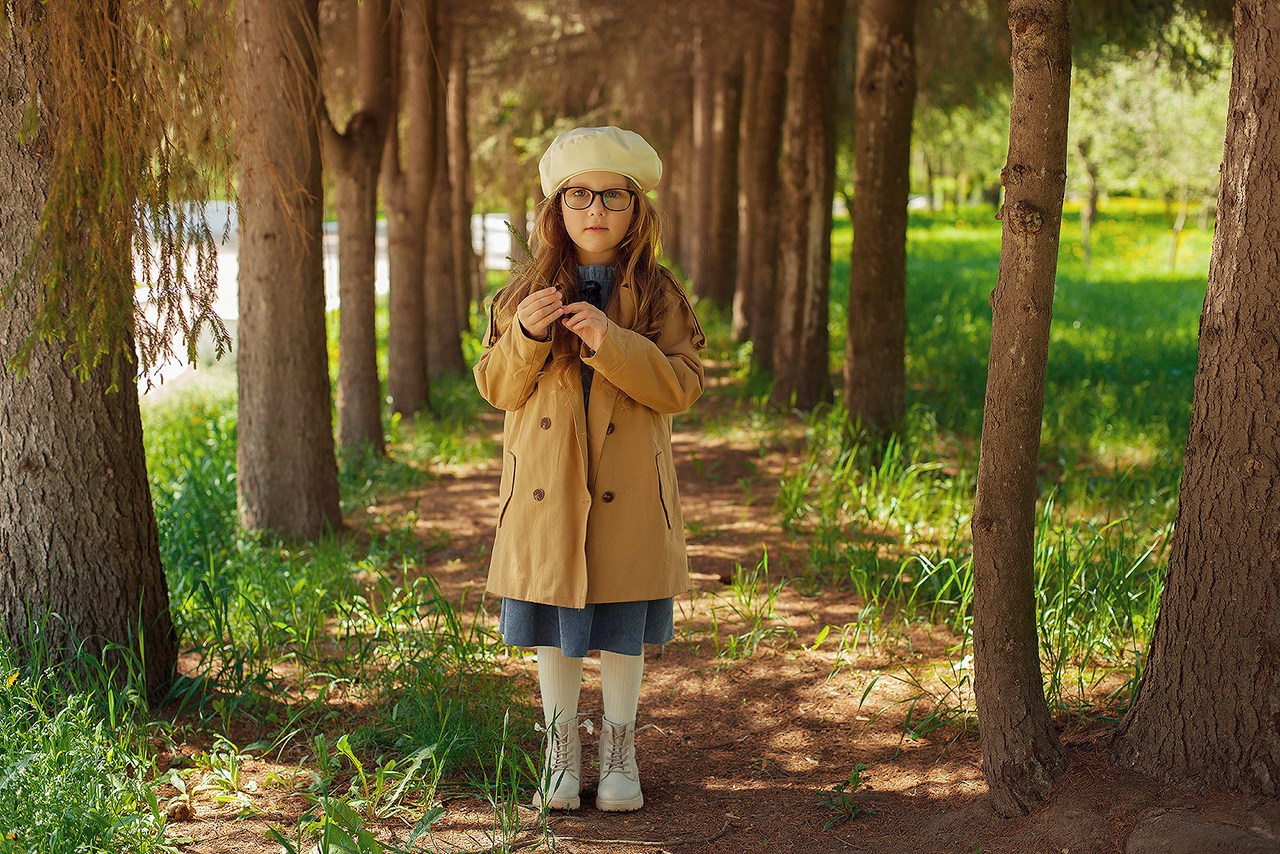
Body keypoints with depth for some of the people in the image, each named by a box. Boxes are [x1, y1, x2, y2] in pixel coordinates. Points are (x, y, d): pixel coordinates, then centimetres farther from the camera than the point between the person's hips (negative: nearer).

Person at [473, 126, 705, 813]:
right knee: (552, 624, 9)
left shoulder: (658, 294, -1)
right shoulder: (527, 292, 3)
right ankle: (561, 752, 24)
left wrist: (614, 344, -23)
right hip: (547, 484, 1)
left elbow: (683, 386, -9)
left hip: (628, 486, -1)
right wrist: (526, 335, -18)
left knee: (623, 625, 8)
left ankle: (619, 751, 23)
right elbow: (496, 388, 1)